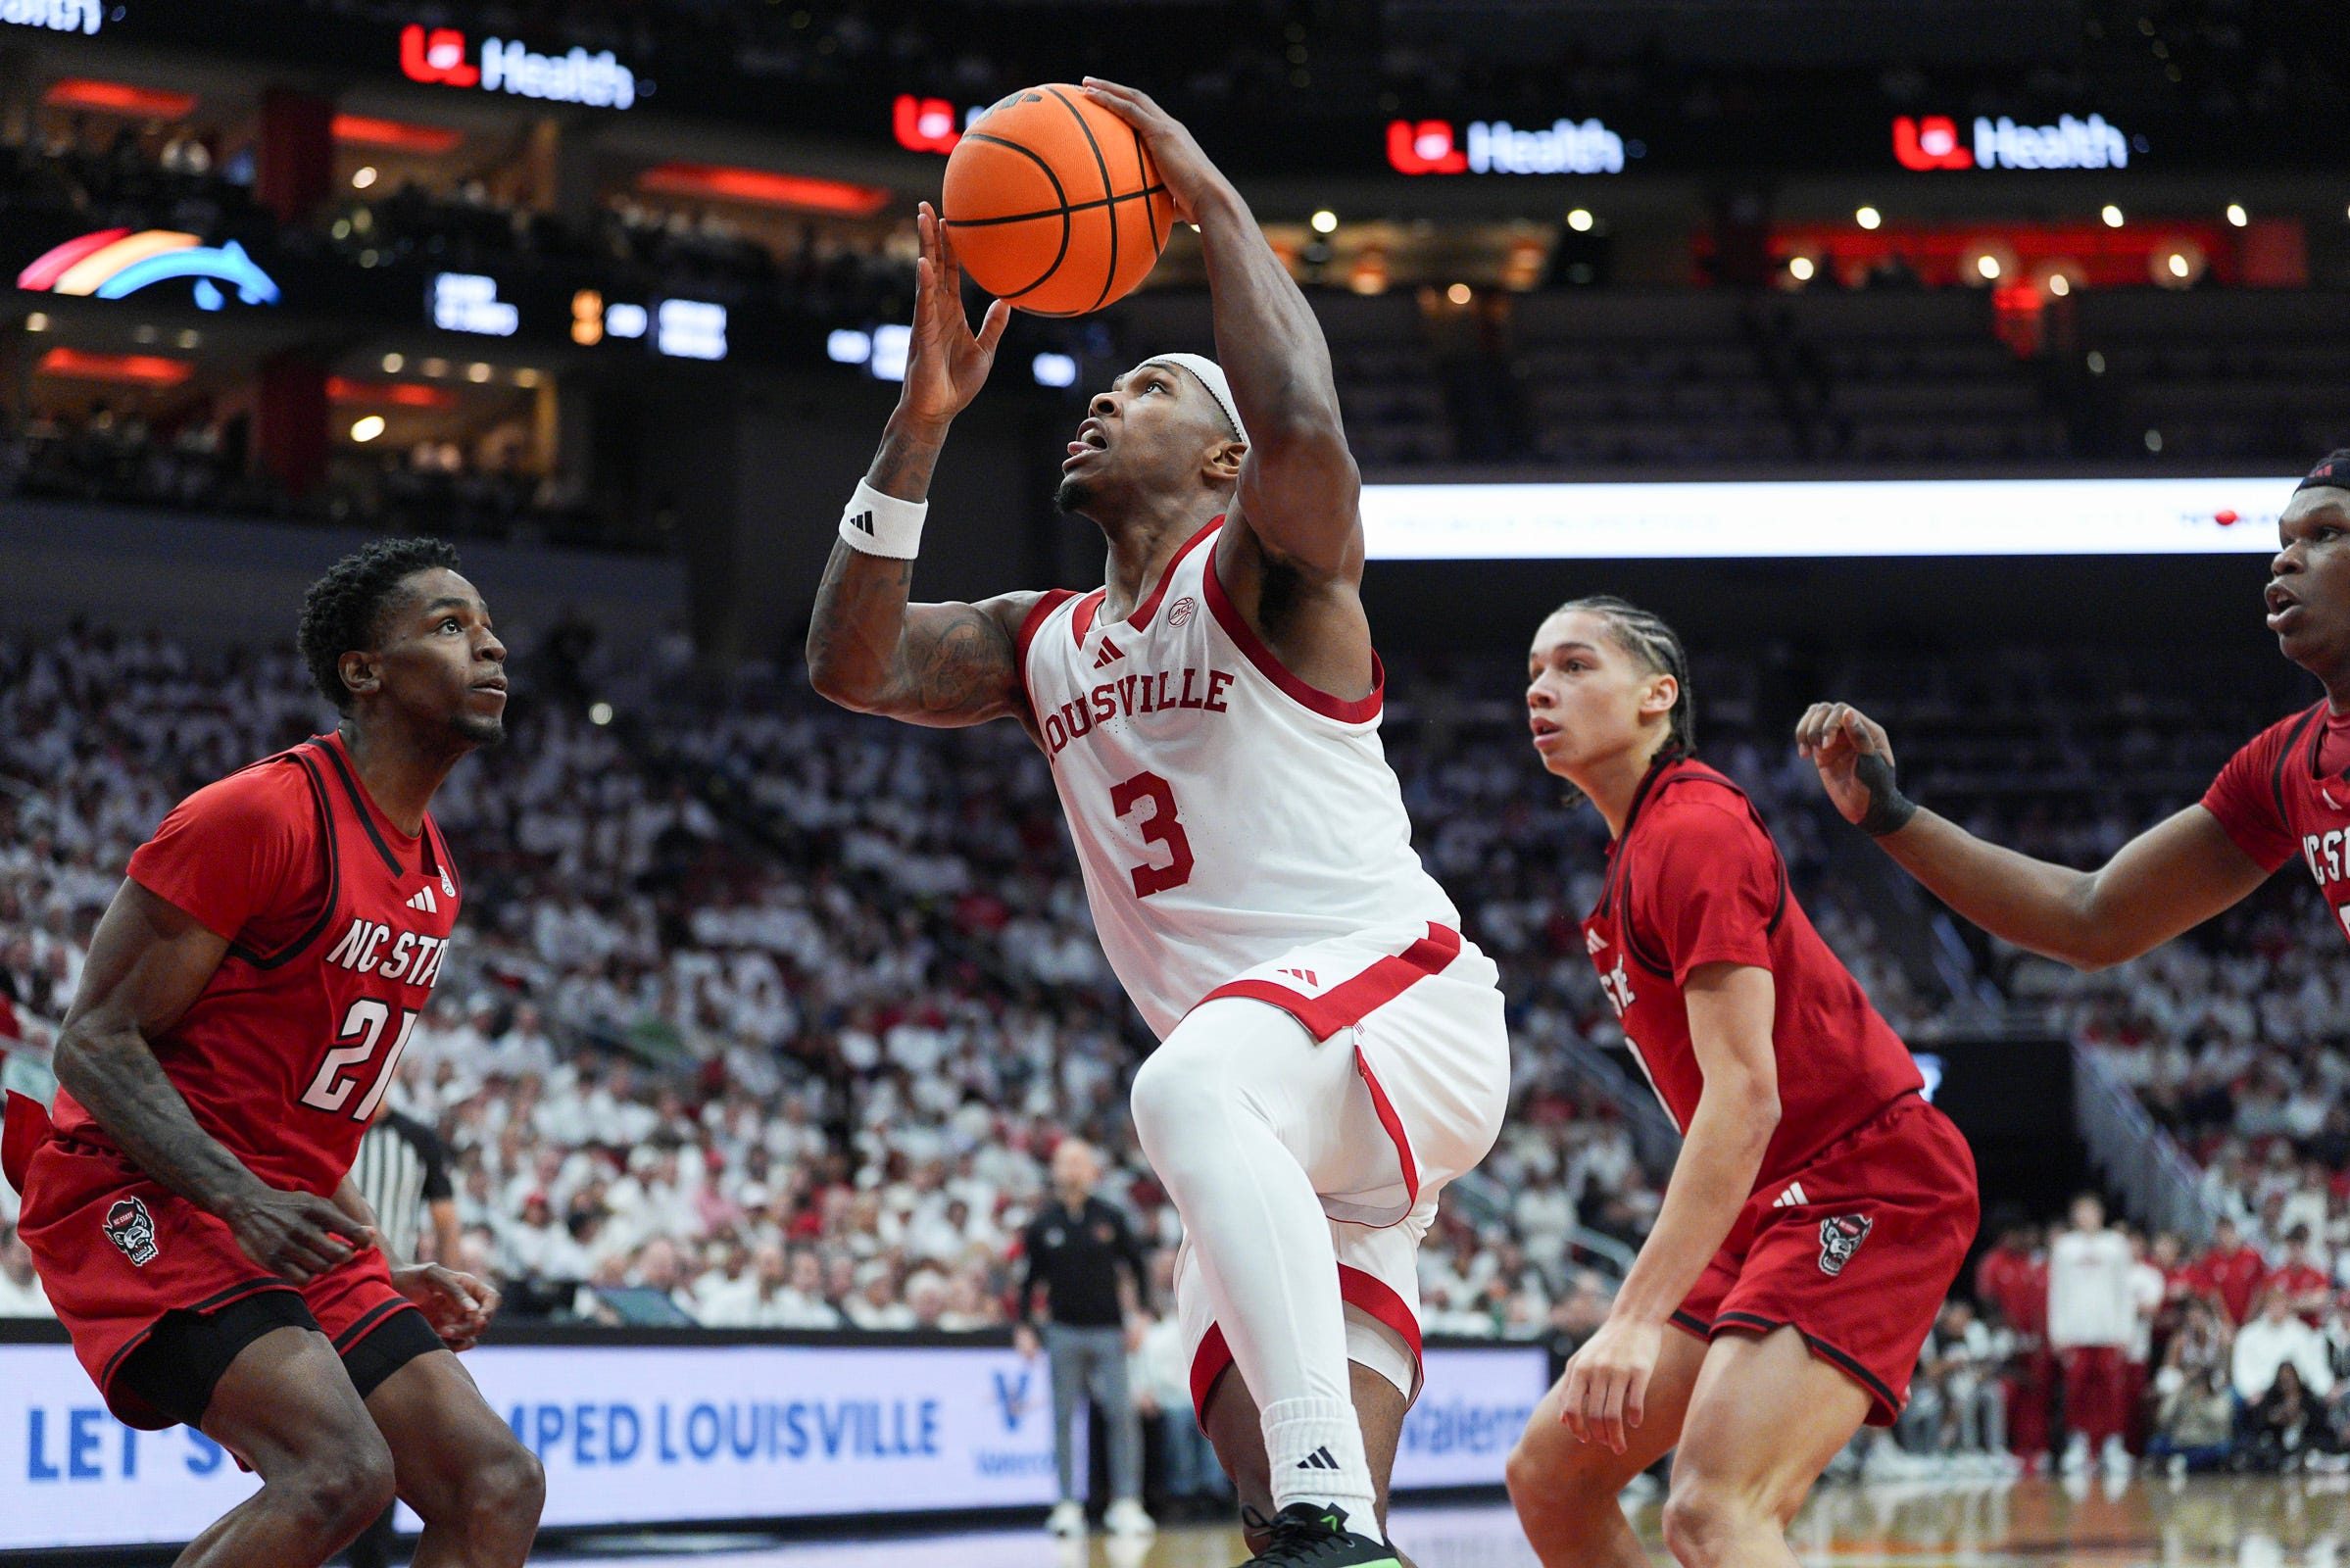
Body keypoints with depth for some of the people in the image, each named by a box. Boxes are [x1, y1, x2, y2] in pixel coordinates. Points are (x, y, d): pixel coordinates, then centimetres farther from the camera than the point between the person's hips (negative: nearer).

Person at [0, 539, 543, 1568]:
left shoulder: (432, 878, 15)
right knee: (341, 1471, -29)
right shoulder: (260, 815, -14)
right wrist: (244, 1203, -28)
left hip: (290, 1222, 9)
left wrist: (387, 1279, 16)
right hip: (140, 1208, -9)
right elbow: (96, 1044, -16)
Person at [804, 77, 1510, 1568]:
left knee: (1193, 1083, -41)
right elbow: (855, 665, 7)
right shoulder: (1046, 645, 22)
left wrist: (1213, 199, -12)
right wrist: (923, 424, 3)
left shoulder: (1260, 572, 1)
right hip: (1280, 1140, 8)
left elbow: (1299, 423, -22)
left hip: (1403, 1002, -8)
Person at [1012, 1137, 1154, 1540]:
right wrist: (1025, 1327, 2)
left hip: (1108, 1330, -1)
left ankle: (1126, 1503, -7)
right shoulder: (1043, 1224, 5)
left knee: (1123, 1413, -9)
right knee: (1064, 1417, 1)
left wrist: (1138, 1314, -1)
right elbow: (1030, 1279, 10)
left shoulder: (1110, 1218, 3)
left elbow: (1136, 1265, 8)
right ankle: (1068, 1505, 4)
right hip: (1064, 1332, 1)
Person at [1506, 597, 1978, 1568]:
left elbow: (1745, 1097, -23)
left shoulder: (1693, 832, -14)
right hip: (1778, 1203, 10)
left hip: (1866, 1184, -10)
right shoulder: (1633, 847, 15)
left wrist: (1638, 1317, -30)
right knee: (1548, 1475, 6)